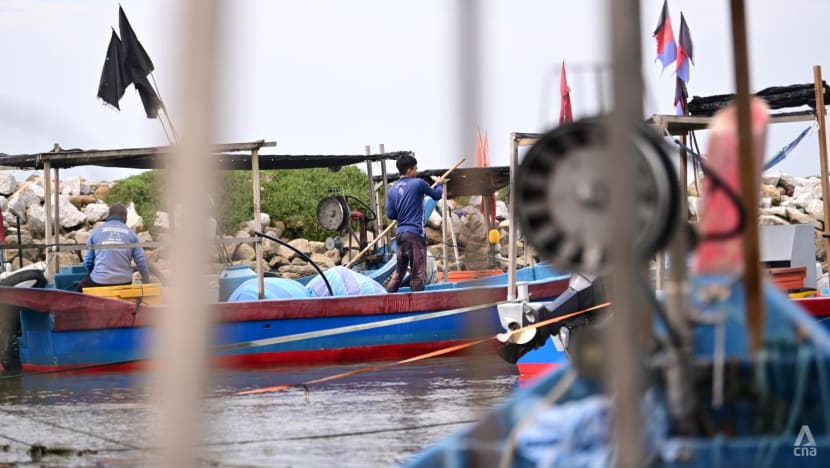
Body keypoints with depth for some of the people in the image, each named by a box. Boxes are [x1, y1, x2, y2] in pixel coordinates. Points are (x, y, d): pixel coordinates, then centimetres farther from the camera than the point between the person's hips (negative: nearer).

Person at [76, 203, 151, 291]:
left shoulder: (97, 231, 7)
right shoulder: (130, 233, 8)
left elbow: (88, 261, 10)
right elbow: (141, 261, 4)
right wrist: (147, 283, 17)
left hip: (100, 281, -1)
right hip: (124, 281, 1)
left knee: (80, 287, 24)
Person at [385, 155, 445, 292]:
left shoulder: (392, 190, 8)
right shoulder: (418, 183, -5)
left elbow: (390, 214, 7)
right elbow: (437, 195, 9)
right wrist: (440, 184, 30)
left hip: (399, 233, 6)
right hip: (415, 233, -6)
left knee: (399, 271, 17)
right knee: (418, 273, -1)